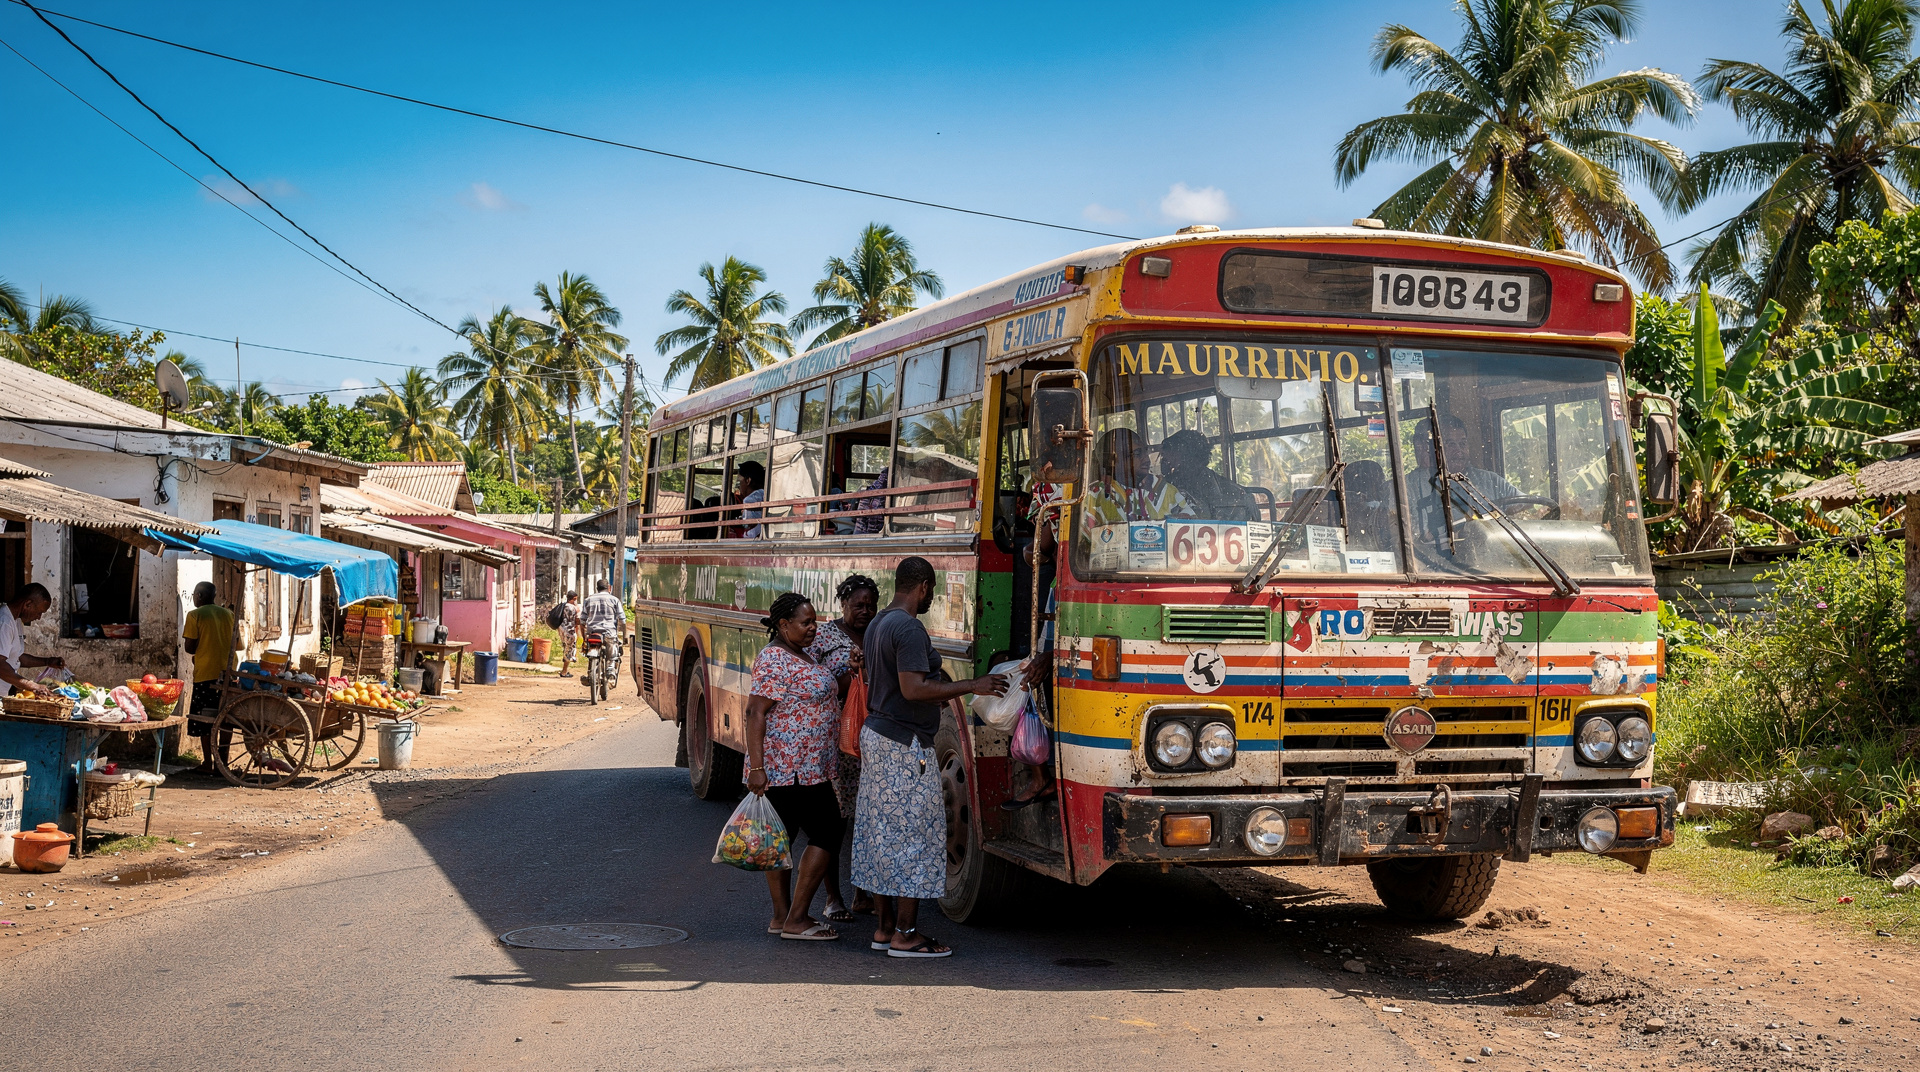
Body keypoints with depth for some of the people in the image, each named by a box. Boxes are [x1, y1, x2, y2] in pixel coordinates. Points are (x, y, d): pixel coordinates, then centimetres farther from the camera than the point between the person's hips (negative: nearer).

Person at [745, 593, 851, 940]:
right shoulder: (774, 660, -16)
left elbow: (819, 699, 25)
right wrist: (756, 768, -27)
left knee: (782, 837, 12)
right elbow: (755, 712, -21)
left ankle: (782, 916, 18)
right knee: (828, 834, -6)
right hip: (791, 768, -10)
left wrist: (847, 672, 7)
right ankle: (796, 920, -2)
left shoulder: (805, 656, 15)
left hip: (802, 769, 10)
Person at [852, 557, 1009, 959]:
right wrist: (970, 686, -18)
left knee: (883, 834, 13)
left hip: (876, 733, 10)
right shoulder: (909, 628, -18)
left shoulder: (877, 624, 13)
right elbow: (913, 689, -25)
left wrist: (941, 693, 26)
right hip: (905, 744, -10)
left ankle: (886, 926, 19)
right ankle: (905, 935, -2)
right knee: (914, 835, -4)